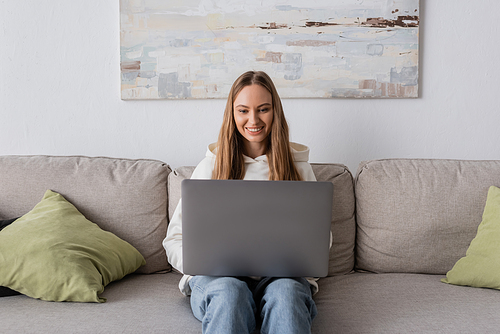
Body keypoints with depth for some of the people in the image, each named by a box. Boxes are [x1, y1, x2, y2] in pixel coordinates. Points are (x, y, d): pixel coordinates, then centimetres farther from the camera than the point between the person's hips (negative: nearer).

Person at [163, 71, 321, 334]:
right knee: (229, 291, -36)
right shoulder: (210, 167, 12)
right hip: (219, 278, 0)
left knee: (285, 292, -35)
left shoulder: (298, 166, 15)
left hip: (281, 276, 1)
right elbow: (175, 239, 8)